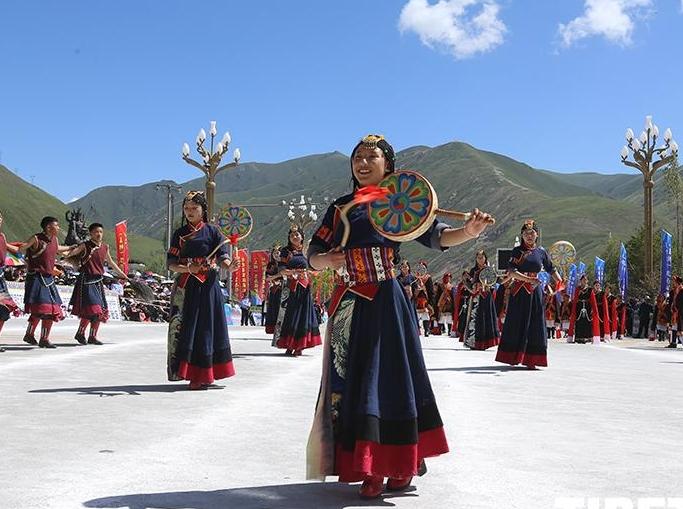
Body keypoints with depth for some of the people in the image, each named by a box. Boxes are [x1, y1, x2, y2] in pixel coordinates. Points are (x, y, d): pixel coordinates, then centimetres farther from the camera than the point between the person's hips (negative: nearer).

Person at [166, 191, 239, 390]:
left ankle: (203, 375, 3)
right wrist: (187, 268, -15)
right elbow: (171, 262, 6)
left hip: (208, 286, -3)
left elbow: (222, 254, -7)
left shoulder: (212, 231, 4)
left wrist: (229, 266, -29)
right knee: (185, 327, -2)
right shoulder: (180, 233, 11)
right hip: (185, 287, 3)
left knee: (206, 327, -3)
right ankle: (194, 375, 5)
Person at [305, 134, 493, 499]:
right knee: (354, 383, 1)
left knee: (390, 379, -2)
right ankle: (370, 471, 10)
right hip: (350, 305, 3)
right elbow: (313, 255, 12)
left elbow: (435, 236, -8)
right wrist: (327, 259, -11)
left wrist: (468, 232, -26)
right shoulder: (340, 208, 12)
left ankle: (398, 466, 12)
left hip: (386, 302, -3)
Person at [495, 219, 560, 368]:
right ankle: (513, 357, 9)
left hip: (535, 292, 2)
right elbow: (511, 272, -11)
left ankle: (530, 360, 5)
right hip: (519, 292, -2)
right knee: (517, 324, 1)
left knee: (534, 326, 0)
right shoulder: (517, 251, 0)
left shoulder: (541, 252, 9)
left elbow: (552, 270, 15)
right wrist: (528, 279, -24)